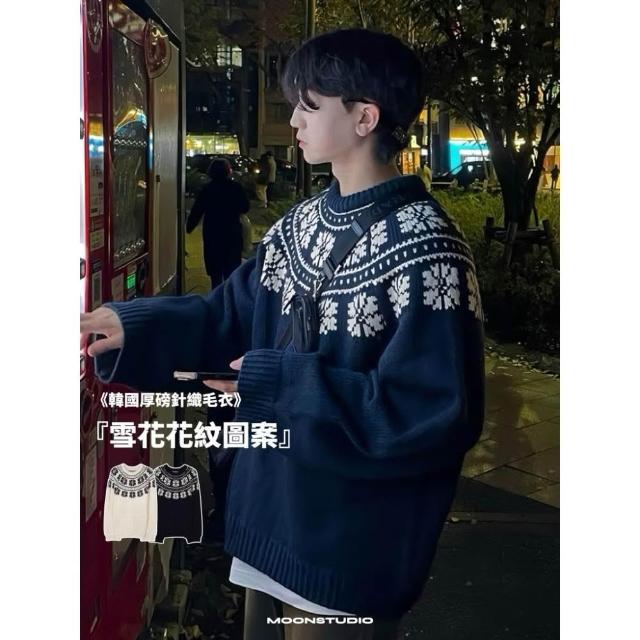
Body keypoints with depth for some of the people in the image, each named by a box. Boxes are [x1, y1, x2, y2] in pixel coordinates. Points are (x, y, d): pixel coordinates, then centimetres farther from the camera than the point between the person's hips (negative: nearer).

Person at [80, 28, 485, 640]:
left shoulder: (425, 249, -22)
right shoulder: (302, 223, 5)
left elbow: (436, 415, -27)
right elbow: (231, 314, 7)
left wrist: (277, 383, -24)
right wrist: (129, 325, -10)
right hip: (273, 515, 8)